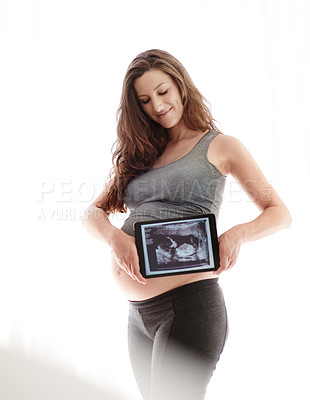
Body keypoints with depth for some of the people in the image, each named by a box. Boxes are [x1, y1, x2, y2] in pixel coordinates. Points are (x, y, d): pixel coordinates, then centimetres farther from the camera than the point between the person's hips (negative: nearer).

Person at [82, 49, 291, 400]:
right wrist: (114, 237, -13)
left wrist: (238, 233, -18)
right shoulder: (140, 153, 17)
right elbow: (93, 212, 11)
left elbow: (280, 213, 4)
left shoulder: (220, 145, 4)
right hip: (138, 314, 6)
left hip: (189, 304, -6)